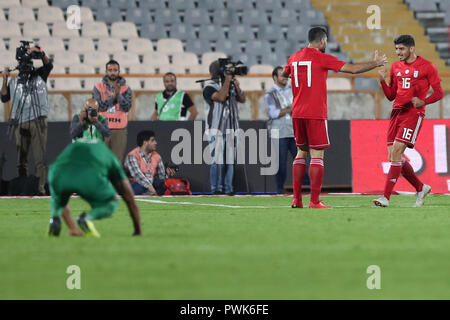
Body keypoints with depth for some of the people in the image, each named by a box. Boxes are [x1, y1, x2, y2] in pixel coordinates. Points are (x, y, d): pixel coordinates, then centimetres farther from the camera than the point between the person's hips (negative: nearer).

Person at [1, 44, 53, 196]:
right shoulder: (14, 81, 16)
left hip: (38, 121, -3)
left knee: (40, 157, -9)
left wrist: (39, 52, -27)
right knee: (21, 159, 4)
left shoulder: (39, 75, 9)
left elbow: (48, 64, -10)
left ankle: (41, 187, -13)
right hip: (20, 123, 3)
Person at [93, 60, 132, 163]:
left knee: (118, 161, -3)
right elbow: (99, 106, -6)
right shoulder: (98, 88, 7)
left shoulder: (126, 89, 8)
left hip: (119, 131, 0)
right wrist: (113, 96, -14)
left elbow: (126, 107, -4)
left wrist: (118, 95, -17)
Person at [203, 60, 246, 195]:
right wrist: (228, 79, -13)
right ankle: (216, 189, -4)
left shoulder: (231, 85, 15)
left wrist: (237, 86, -8)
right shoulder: (209, 87, -4)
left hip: (231, 130, 6)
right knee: (217, 160, -8)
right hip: (216, 130, -6)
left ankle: (228, 189, 7)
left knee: (230, 160, 4)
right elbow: (221, 97, -20)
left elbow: (242, 99, 9)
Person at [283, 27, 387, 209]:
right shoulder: (322, 58, -7)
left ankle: (296, 199, 11)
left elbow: (283, 75, 30)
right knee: (317, 155, -5)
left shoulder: (294, 58, 10)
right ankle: (314, 201, -10)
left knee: (301, 152, 15)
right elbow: (353, 69, -8)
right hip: (315, 114, -6)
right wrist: (375, 63, 4)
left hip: (297, 113, 6)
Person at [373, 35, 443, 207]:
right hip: (396, 113, 7)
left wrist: (423, 101, -19)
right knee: (393, 156, 2)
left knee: (396, 152, -17)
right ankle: (421, 188, 21)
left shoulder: (427, 67, -2)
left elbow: (439, 93, -1)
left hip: (413, 113, -7)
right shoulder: (396, 67, 15)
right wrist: (382, 81, 0)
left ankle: (386, 197, -19)